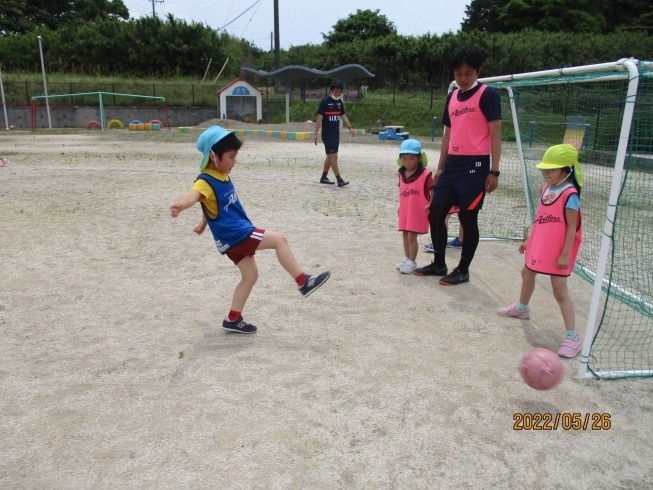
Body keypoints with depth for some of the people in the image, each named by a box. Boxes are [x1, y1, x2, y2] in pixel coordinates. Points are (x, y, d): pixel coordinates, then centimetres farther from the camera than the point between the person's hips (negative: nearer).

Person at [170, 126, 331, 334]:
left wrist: (204, 223, 38)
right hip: (235, 235, -10)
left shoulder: (222, 176, 10)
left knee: (250, 275, 14)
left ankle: (233, 319, 23)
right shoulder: (206, 181, -18)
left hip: (237, 235, 10)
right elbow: (194, 194, -41)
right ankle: (304, 282, -3)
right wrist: (180, 205, -63)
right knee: (279, 239, -12)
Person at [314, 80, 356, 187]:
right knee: (334, 156, -10)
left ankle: (324, 177, 24)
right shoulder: (325, 101, -12)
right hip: (327, 134, -8)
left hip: (336, 133, 8)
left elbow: (343, 116, 17)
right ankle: (339, 179, -8)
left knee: (330, 156, 13)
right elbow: (319, 118, -13)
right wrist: (316, 133, -17)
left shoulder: (340, 102, 9)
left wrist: (350, 127, 5)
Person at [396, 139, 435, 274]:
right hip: (405, 210, 6)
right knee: (405, 235, 15)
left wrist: (431, 204, -22)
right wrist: (400, 206, 13)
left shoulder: (425, 174, -15)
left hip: (418, 211, -6)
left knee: (412, 236, -3)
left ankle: (412, 262, 10)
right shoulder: (401, 174, 4)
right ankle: (406, 258, 30)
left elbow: (433, 191, -12)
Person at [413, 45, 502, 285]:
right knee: (435, 213, 8)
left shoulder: (488, 94, -6)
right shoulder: (452, 97, 14)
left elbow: (495, 134, -9)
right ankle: (439, 264, 24)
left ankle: (463, 270, 15)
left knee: (468, 218, 1)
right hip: (452, 164, 7)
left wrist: (494, 171, -15)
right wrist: (440, 167, 17)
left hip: (475, 165, -7)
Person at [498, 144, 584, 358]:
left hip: (558, 250, -9)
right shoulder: (546, 189, 7)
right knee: (527, 274, 25)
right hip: (540, 244, 9)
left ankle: (572, 336, -3)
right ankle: (522, 308, 51)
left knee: (559, 289, -10)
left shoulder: (570, 194, -18)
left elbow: (572, 227, -19)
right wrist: (529, 240, 16)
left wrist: (565, 254, -21)